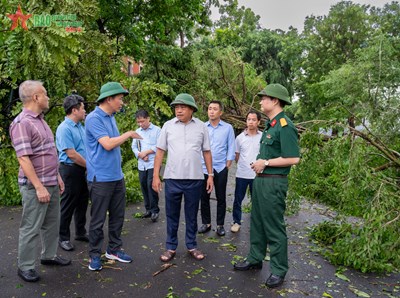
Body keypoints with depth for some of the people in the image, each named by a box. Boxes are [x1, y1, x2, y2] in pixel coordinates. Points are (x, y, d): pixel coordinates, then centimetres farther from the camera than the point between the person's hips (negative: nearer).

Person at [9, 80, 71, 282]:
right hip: (35, 186, -9)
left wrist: (58, 176, 16)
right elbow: (23, 159, -21)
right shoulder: (22, 123, -16)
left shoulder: (40, 121, 13)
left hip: (51, 183, 9)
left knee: (52, 223, 18)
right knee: (31, 227, 3)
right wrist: (39, 186, -22)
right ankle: (25, 266, 18)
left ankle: (49, 255, 34)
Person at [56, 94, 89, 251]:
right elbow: (71, 154, -19)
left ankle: (80, 232, 30)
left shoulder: (80, 127, 10)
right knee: (68, 204, 3)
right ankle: (63, 237, 18)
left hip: (83, 169, 8)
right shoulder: (64, 128, -16)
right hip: (70, 169, -8)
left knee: (82, 203, 15)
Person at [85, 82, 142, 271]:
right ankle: (95, 254, 20)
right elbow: (108, 144, -21)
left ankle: (114, 249, 29)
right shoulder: (94, 118, -13)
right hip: (101, 178, -8)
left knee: (117, 216, 15)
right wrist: (129, 134, -10)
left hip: (117, 176, 8)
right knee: (98, 219, 4)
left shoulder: (111, 118, 13)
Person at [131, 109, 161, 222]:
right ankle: (148, 209, 20)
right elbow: (134, 146, 12)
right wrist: (140, 155, -7)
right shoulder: (137, 131, 15)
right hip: (141, 164, 5)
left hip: (153, 163, -5)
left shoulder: (157, 130, -1)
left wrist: (146, 152, -11)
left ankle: (154, 210, 2)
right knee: (144, 186, 8)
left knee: (151, 185, -11)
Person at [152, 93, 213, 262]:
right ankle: (171, 247, 26)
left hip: (195, 179, 0)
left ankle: (192, 246, 29)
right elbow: (160, 151, 2)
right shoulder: (168, 126, 1)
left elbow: (206, 152, 6)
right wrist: (156, 175, -3)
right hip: (172, 178, 0)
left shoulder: (201, 127, 2)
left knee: (192, 215, 13)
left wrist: (210, 175, 3)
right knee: (171, 215, 10)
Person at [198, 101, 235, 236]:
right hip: (203, 168, 1)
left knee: (221, 198, 7)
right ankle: (206, 223, 23)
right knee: (204, 197, 8)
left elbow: (231, 148, 0)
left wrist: (227, 166, -4)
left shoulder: (228, 128, -1)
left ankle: (220, 225, 20)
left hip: (221, 168, -1)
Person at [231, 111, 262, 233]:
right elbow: (236, 156, 8)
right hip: (241, 174, 1)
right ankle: (236, 222, 23)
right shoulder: (240, 137, 0)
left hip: (257, 175, -1)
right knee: (237, 199, 8)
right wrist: (243, 165, 7)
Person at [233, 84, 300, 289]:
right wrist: (259, 163, 5)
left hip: (274, 182, -9)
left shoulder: (285, 126, -16)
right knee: (257, 222, 18)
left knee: (274, 227, 2)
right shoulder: (270, 125, 13)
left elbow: (293, 158, -22)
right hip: (260, 179, 9)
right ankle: (255, 259, 33)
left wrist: (266, 163, -16)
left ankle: (279, 270, 18)